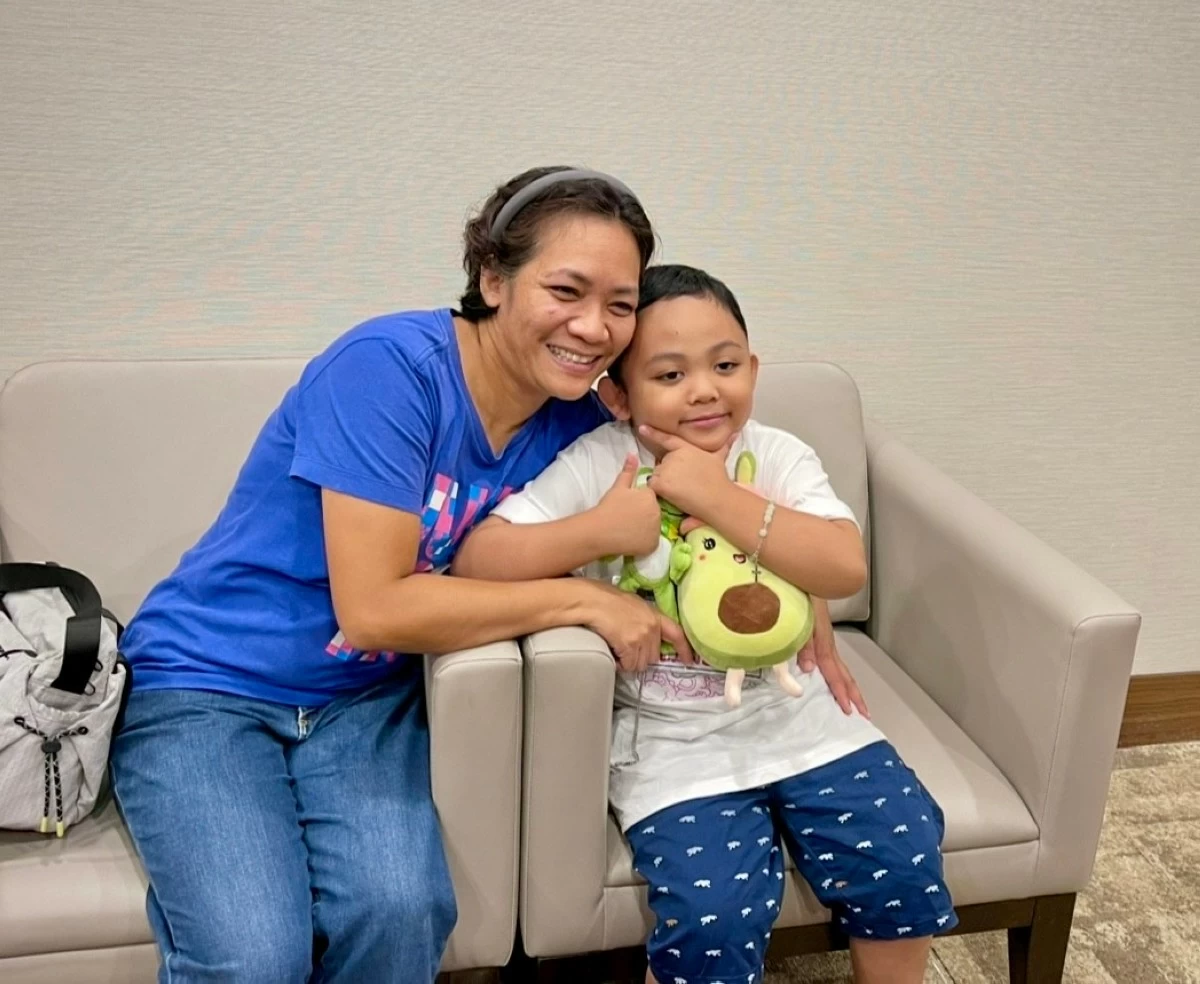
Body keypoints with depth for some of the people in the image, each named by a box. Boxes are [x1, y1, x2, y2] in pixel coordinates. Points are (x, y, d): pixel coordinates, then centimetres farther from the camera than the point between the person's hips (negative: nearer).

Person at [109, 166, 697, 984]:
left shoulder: (575, 420, -5)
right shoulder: (390, 365, -22)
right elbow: (372, 607, -25)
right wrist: (582, 599, -19)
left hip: (363, 699, 4)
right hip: (205, 682, -4)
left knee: (401, 915, -23)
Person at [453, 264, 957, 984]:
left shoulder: (778, 456, -3)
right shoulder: (598, 464, -9)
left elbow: (846, 569, -18)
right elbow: (477, 560, -14)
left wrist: (717, 496, -22)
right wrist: (603, 529, -23)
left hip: (800, 719, 3)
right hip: (675, 743, -3)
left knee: (904, 855, -7)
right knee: (716, 913, -21)